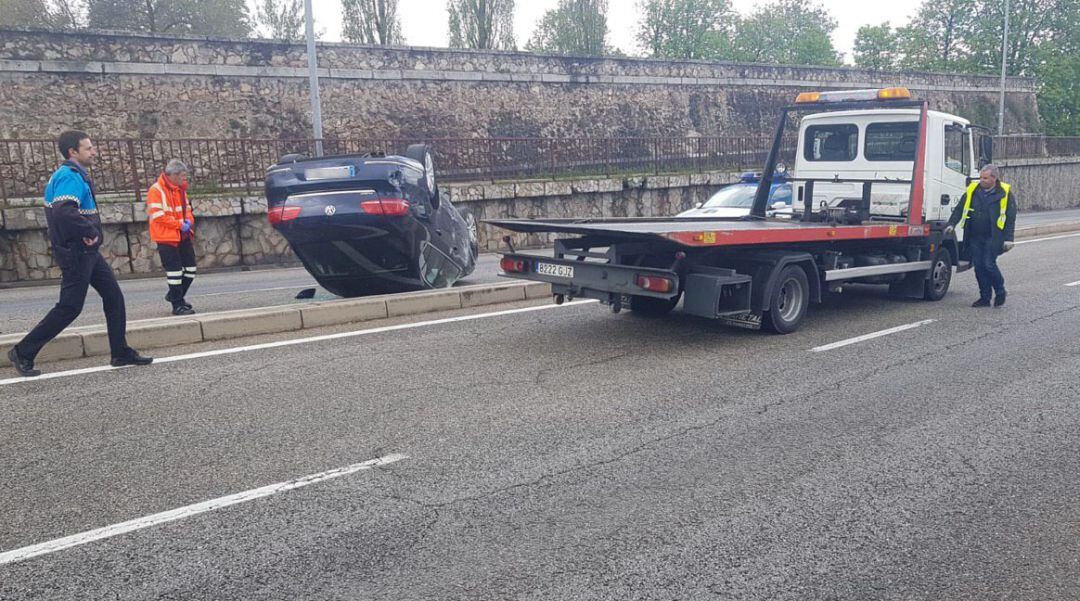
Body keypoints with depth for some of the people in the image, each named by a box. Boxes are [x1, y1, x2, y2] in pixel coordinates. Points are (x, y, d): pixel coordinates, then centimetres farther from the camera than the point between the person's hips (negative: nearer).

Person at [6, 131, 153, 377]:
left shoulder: (75, 175, 15)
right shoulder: (70, 177, -17)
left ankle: (121, 353, 14)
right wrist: (90, 232, -20)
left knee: (114, 297, 9)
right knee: (70, 307, -5)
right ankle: (23, 352, 7)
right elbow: (63, 212, -33)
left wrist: (89, 233, 11)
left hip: (87, 252, 10)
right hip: (76, 252, -10)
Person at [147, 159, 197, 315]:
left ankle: (175, 295, 29)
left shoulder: (181, 189, 12)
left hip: (183, 236, 8)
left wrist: (189, 221, -2)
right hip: (166, 237, -8)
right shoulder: (156, 190, -12)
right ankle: (178, 305, 3)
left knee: (190, 268, 10)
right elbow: (158, 215, -18)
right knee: (175, 271, -5)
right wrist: (179, 224, -19)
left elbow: (186, 208, 20)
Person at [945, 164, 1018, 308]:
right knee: (979, 267, 4)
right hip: (975, 238, 4)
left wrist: (1008, 239, -8)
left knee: (989, 264, -11)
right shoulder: (973, 190, 7)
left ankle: (1000, 292, 12)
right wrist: (952, 224, -2)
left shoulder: (1005, 193, -2)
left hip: (993, 238, -4)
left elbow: (1010, 218, -2)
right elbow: (960, 209, 13)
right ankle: (985, 297, 14)